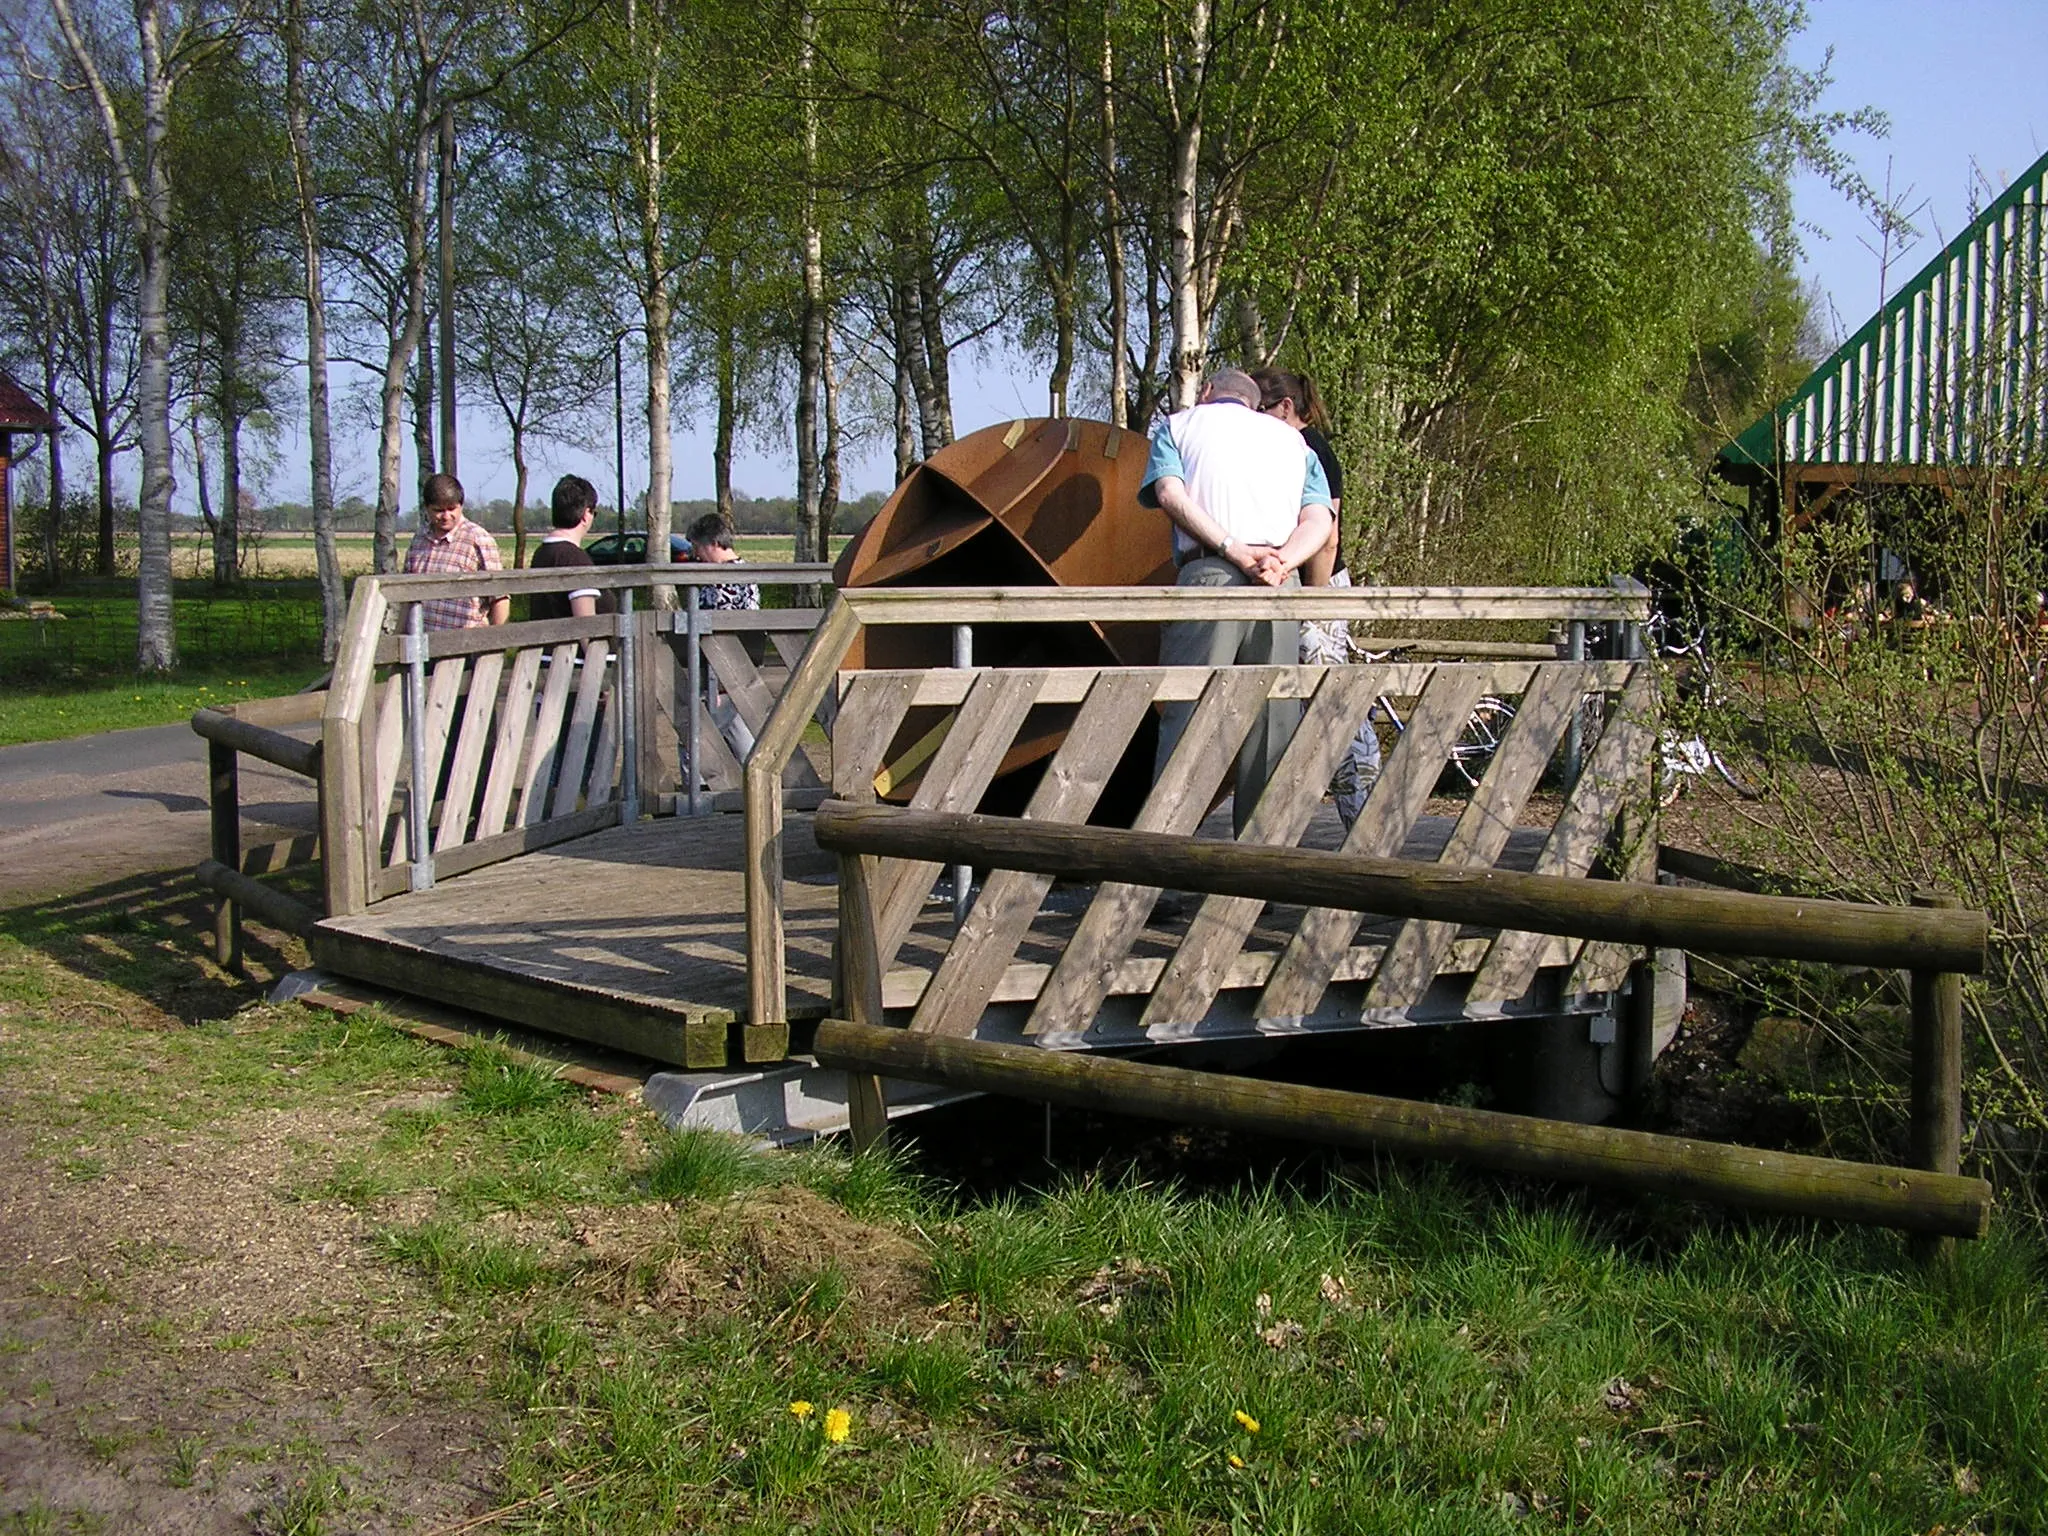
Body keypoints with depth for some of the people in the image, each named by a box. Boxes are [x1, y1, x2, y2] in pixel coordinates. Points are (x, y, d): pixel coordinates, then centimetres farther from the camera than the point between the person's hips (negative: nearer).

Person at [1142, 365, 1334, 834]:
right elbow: (1319, 520, 10)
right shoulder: (1292, 439, 27)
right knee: (1273, 720, 6)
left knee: (1186, 713, -5)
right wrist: (1282, 562, -7)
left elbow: (1170, 494, -3)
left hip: (1209, 576, -3)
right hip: (1283, 585, 3)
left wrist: (1235, 550, -11)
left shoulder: (1179, 425, 18)